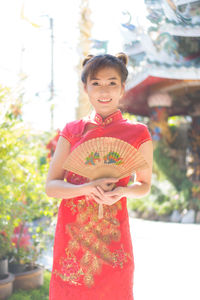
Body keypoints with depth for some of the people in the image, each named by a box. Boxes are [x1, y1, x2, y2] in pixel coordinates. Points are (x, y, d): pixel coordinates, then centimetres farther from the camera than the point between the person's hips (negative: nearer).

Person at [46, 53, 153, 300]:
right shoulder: (72, 131, 4)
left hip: (111, 234, -2)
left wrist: (122, 191, -13)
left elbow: (144, 185, 9)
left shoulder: (138, 134, -1)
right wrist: (87, 188, -18)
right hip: (71, 232, 2)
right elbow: (51, 186, 0)